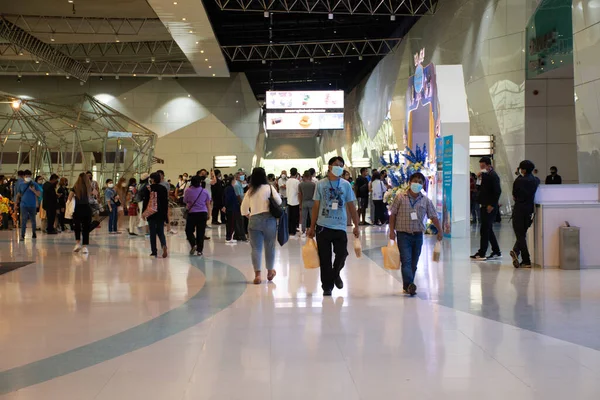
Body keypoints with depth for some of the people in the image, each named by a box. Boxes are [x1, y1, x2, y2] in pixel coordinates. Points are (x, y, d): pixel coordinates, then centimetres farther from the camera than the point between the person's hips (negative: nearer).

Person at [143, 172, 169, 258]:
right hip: (161, 214, 3)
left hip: (151, 213, -3)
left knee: (153, 233, 4)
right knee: (161, 232, 9)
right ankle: (164, 246, -18)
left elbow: (145, 201, -6)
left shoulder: (149, 189, -7)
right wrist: (165, 213, 15)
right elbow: (166, 202, 7)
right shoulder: (164, 189, 4)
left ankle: (154, 251, 3)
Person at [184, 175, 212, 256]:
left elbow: (185, 201, 6)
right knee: (201, 232, 5)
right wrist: (208, 214, 15)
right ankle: (199, 250, 6)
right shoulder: (204, 191, 1)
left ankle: (193, 244, -9)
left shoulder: (188, 191, -5)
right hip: (203, 213, 2)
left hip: (192, 213, -2)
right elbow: (208, 204, 7)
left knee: (189, 231, 11)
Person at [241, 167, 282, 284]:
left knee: (256, 248, 3)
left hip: (254, 220, 2)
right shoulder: (269, 188, -2)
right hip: (269, 218, -1)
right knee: (269, 246, 13)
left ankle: (257, 274, -5)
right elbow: (278, 201, -4)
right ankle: (270, 271, 24)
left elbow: (244, 208, 9)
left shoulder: (250, 191, 6)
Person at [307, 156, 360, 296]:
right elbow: (316, 207, 6)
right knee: (325, 258, 3)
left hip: (340, 226, 1)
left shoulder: (346, 185, 5)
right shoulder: (321, 184, 3)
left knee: (342, 254, -7)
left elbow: (351, 206, 7)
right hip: (323, 226, 0)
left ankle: (335, 274, 24)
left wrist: (356, 226, 1)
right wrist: (312, 227, 4)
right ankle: (327, 286, 16)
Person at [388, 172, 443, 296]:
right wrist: (392, 231, -4)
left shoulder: (426, 200, 5)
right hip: (403, 234, -3)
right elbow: (393, 215, 1)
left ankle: (407, 287, 18)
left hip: (418, 235, 3)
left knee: (414, 263, 8)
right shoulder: (400, 198, -2)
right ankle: (409, 285, -22)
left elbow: (433, 216, 7)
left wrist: (440, 230, -1)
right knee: (406, 260, -14)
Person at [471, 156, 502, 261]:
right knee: (488, 230, 14)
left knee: (484, 230, -9)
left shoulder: (493, 176, -13)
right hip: (484, 206, 10)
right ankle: (497, 252, 21)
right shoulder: (485, 175, 16)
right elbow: (481, 188, 17)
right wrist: (479, 178, 1)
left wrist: (492, 205, -19)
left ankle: (481, 253, -6)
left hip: (490, 208, -10)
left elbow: (498, 191, -19)